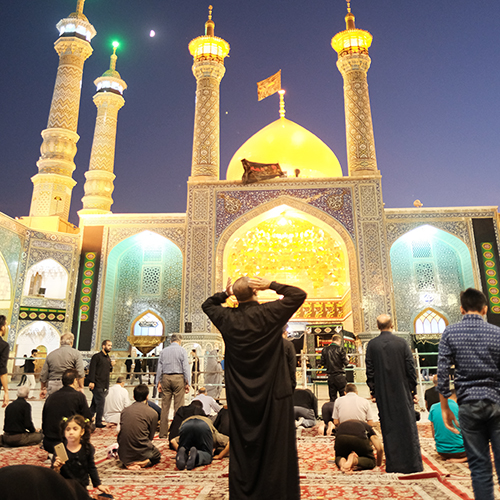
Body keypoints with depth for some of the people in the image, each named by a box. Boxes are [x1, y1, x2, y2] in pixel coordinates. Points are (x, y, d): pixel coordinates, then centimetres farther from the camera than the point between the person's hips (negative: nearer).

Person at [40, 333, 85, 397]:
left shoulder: (51, 354, 9)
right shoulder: (76, 353, -1)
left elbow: (43, 375, 14)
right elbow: (80, 373, -9)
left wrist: (43, 388, 25)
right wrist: (80, 387, -4)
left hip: (52, 385, 3)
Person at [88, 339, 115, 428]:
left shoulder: (108, 358, 17)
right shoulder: (97, 356, -8)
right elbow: (92, 370, -14)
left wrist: (111, 366, 4)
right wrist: (91, 381, -21)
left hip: (105, 385, 8)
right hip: (97, 384, -8)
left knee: (95, 403, 13)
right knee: (101, 402, -6)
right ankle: (98, 422, 3)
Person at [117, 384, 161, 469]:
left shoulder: (125, 410, 6)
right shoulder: (152, 413, -5)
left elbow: (121, 430, 13)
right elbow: (150, 437, 2)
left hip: (123, 455, 4)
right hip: (140, 452, -4)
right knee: (157, 456, 28)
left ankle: (128, 462, 4)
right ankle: (142, 462, -4)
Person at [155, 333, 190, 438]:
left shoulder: (163, 351, 11)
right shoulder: (182, 350, 0)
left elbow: (159, 368, 10)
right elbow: (185, 367, -4)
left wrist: (158, 382, 13)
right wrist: (187, 383, -2)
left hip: (165, 378, 4)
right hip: (178, 378, -3)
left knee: (165, 406, 6)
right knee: (178, 406, 0)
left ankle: (163, 433, 10)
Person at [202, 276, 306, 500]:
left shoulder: (227, 317, -3)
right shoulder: (269, 312, -13)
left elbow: (207, 305, 17)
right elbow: (299, 295, -6)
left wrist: (224, 293, 9)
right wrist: (272, 285, -4)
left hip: (239, 394, 3)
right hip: (271, 391, -3)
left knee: (241, 445, 14)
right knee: (276, 445, 7)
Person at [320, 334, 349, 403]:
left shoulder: (325, 350, 2)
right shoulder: (340, 349, -10)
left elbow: (323, 363, 7)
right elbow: (346, 362, -9)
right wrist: (347, 359, 12)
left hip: (330, 376, 4)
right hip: (340, 375, -4)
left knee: (332, 397, 10)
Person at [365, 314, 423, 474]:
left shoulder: (372, 345, -5)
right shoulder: (401, 343, -7)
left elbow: (370, 371, -2)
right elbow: (410, 369, -4)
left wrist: (373, 391, 7)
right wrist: (413, 391, 6)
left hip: (383, 393, 1)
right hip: (402, 391, -1)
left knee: (388, 427, 8)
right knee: (408, 426, 8)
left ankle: (393, 465, 14)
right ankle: (413, 464, 14)